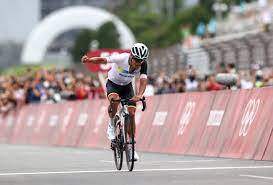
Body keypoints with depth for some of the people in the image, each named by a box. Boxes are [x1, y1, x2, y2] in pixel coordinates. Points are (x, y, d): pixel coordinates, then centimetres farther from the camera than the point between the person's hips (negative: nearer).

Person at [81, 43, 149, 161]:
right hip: (113, 84, -3)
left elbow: (143, 80, -33)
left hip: (127, 86, 3)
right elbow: (103, 60, -38)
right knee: (114, 100, -36)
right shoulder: (121, 58, -32)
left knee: (131, 114, -8)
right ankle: (111, 125, -9)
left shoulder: (143, 64, -23)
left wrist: (139, 95, -52)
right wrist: (89, 60, -57)